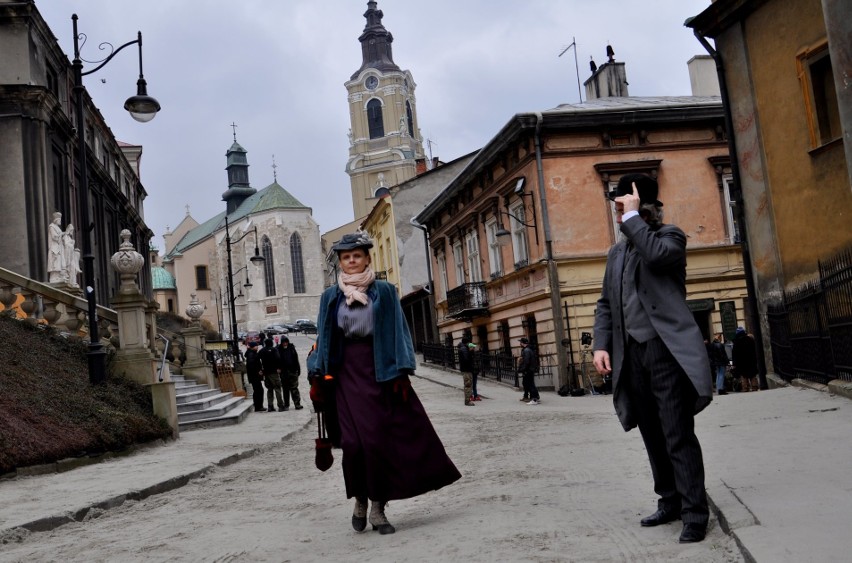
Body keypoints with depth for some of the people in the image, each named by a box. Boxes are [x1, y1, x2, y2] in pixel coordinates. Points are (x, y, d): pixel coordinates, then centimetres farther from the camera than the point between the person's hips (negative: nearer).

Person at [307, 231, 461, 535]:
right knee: (356, 439, -6)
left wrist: (401, 373, -8)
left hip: (380, 370, -1)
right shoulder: (330, 297, 8)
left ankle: (378, 507, 6)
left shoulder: (384, 291, 3)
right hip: (347, 372, 1)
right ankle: (360, 500, 15)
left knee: (383, 437, -4)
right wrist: (317, 377, -1)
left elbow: (397, 332, 0)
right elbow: (323, 338, 8)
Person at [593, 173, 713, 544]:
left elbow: (656, 254, -23)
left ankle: (695, 513, -3)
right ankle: (670, 501, 23)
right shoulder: (616, 252, 20)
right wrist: (601, 344, 6)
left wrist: (632, 216, -13)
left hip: (665, 349, -7)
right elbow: (606, 304, 19)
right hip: (632, 353, 7)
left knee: (678, 434, -9)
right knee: (653, 435, 12)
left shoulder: (670, 235, 2)